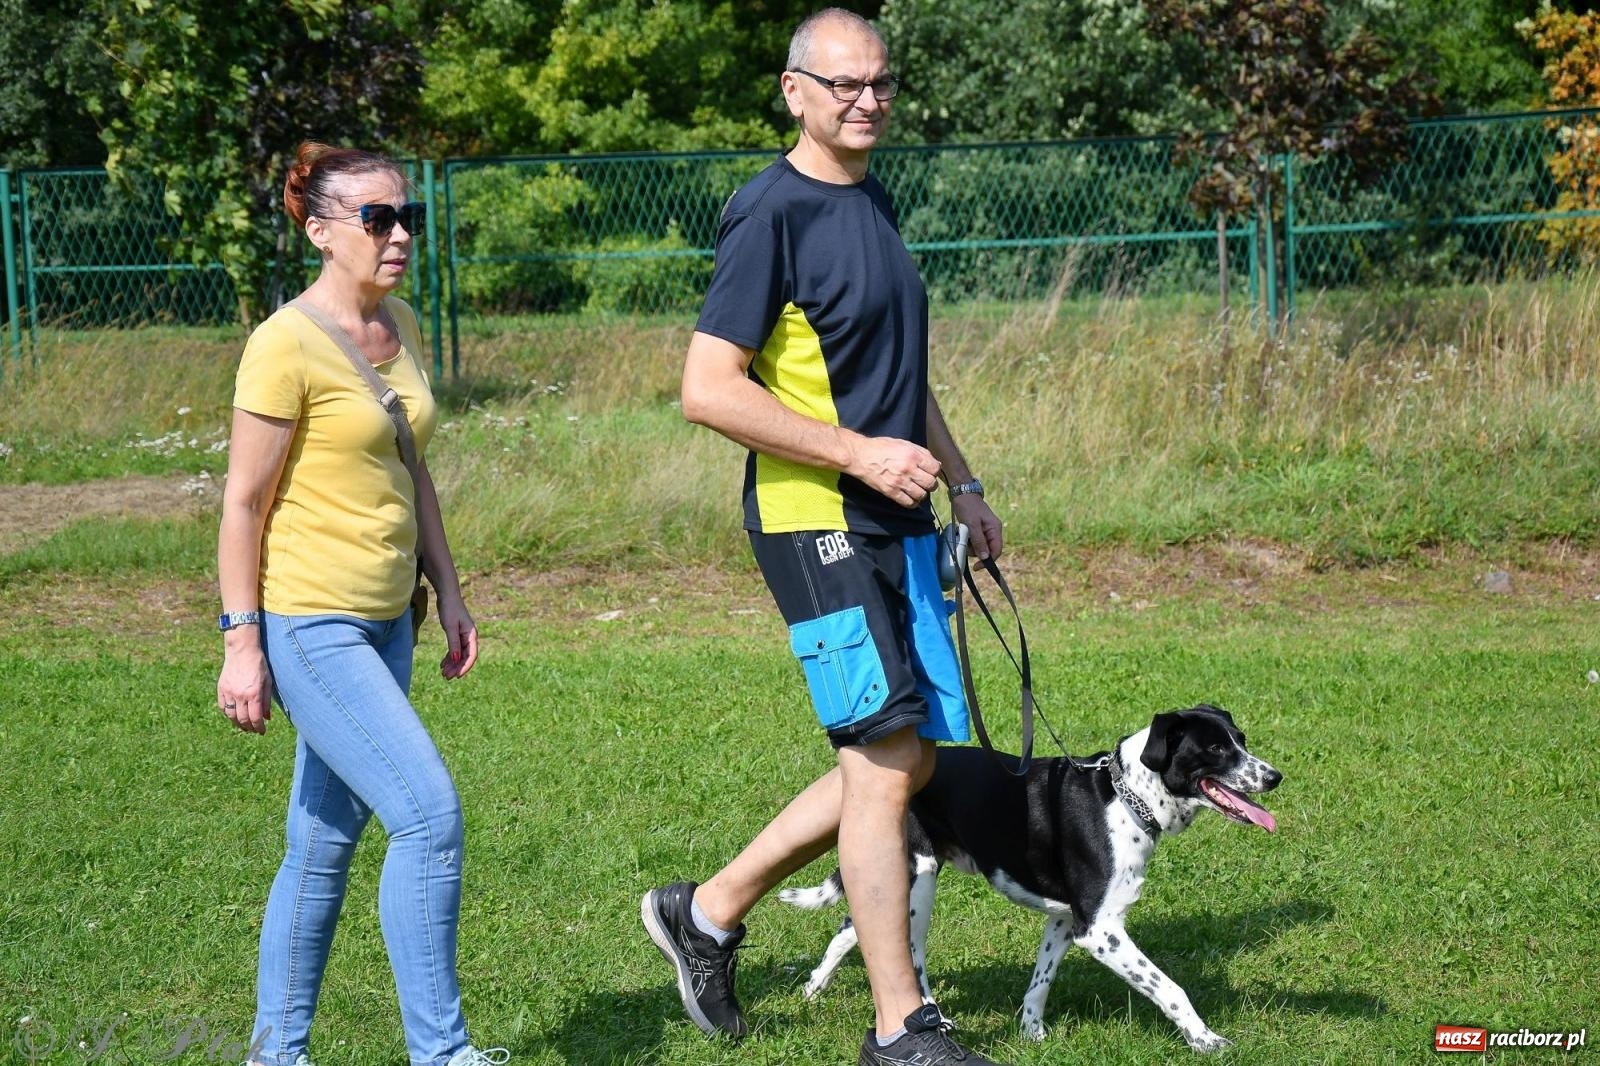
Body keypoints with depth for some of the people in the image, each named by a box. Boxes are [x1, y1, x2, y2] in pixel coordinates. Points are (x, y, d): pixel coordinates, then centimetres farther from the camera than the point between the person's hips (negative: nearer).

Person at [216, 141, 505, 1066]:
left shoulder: (400, 328, 9)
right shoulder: (288, 346, -15)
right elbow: (245, 504, -13)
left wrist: (450, 594, 17)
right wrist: (242, 643, -14)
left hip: (383, 624, 8)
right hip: (308, 625, -8)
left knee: (327, 838, 12)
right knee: (430, 813, -14)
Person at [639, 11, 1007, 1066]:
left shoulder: (874, 204, 15)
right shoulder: (772, 215, -12)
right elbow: (709, 388, -18)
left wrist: (962, 483, 20)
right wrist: (860, 452, -19)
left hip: (896, 523, 9)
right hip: (816, 519, -9)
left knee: (915, 756, 10)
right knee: (885, 760, -8)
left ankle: (710, 912, 23)